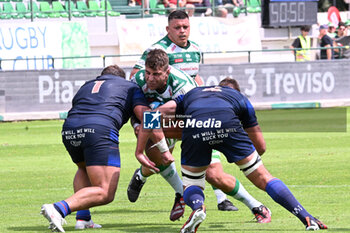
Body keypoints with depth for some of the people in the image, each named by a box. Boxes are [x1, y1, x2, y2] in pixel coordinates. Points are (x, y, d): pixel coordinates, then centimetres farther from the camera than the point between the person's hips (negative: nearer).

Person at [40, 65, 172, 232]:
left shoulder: (86, 86, 37)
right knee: (105, 194, -5)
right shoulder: (130, 88, 24)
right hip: (101, 129, -5)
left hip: (69, 130, 5)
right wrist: (164, 151, 12)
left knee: (85, 167, 36)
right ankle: (59, 209, -26)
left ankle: (82, 218, 19)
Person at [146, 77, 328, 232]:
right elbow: (261, 145, 38)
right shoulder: (239, 97, 39)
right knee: (263, 179, 11)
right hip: (227, 124, 0)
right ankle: (306, 218, 3)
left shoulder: (190, 94, 41)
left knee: (191, 186, 19)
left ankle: (197, 207, -15)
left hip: (193, 128, 0)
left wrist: (140, 149, 26)